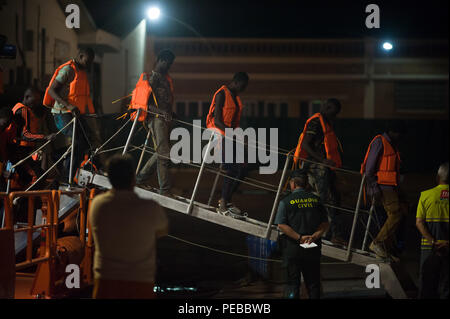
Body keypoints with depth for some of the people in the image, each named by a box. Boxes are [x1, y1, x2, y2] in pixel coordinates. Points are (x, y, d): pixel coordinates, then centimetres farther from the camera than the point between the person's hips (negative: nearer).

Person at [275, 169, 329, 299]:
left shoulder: (286, 202, -5)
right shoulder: (316, 200, 5)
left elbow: (281, 225, -13)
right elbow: (325, 224, 1)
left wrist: (300, 238, -13)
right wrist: (314, 236, -9)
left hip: (292, 248, -3)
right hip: (313, 248, 3)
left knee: (292, 283, 3)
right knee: (313, 283, 10)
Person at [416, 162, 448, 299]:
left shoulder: (426, 195, 0)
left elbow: (419, 222, -7)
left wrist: (433, 242, -11)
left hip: (429, 247, 0)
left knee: (427, 286, 9)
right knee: (446, 287, 5)